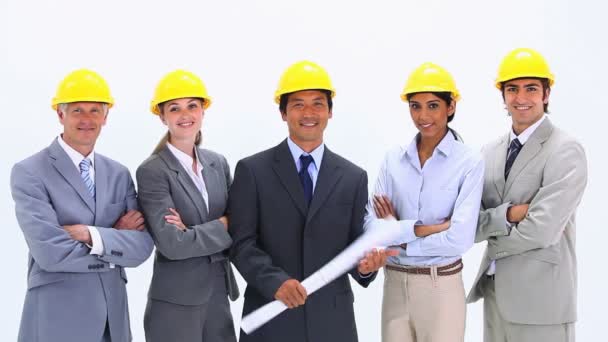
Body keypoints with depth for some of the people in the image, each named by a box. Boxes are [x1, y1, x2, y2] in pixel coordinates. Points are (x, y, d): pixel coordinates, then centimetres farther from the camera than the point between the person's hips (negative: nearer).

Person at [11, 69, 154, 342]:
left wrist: (91, 235, -17)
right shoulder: (29, 173, -8)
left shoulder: (119, 174, 7)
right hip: (57, 316, -5)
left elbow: (142, 247, -3)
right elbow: (50, 253, -19)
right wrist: (117, 239, -9)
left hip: (113, 314, 5)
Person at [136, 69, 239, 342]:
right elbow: (171, 243, -18)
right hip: (175, 303, -5)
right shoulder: (151, 171, -11)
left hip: (218, 294, 5)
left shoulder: (218, 163, 8)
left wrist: (194, 233, -11)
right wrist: (221, 226, -9)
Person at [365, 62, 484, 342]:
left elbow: (460, 238, -19)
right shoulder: (393, 159, 1)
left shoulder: (469, 162, -10)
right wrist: (425, 228, -17)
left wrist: (398, 236, -9)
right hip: (395, 284, 4)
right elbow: (372, 227, -6)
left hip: (441, 287, -3)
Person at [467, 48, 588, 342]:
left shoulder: (566, 151, -12)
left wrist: (491, 242, -4)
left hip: (541, 297, -6)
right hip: (495, 289, 6)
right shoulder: (491, 151, 8)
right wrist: (508, 214, -18)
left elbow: (541, 231, -20)